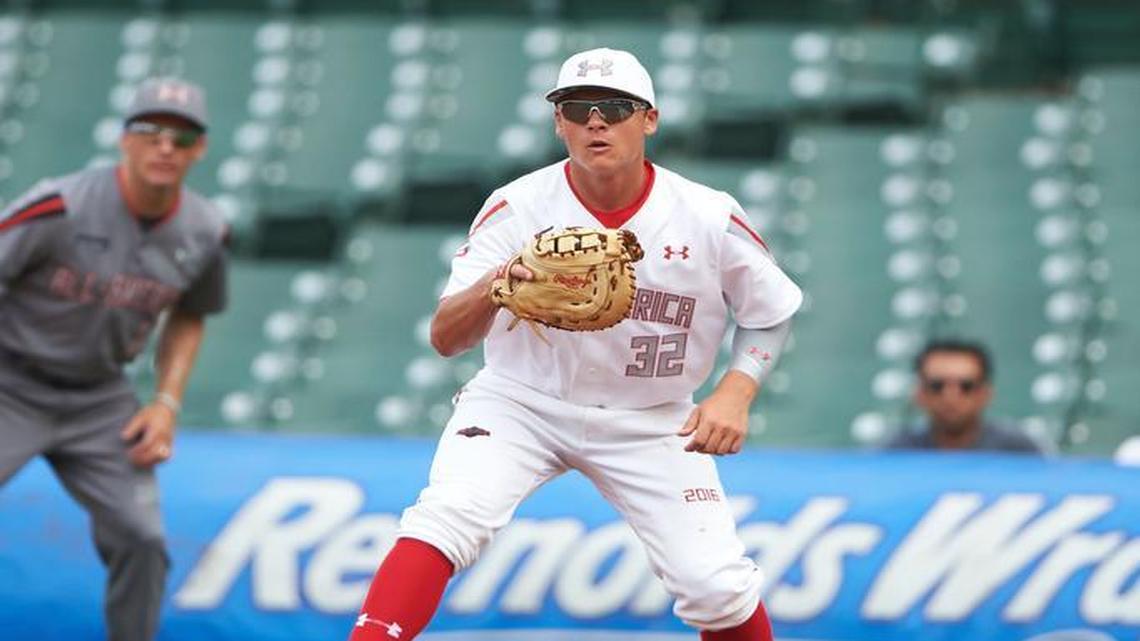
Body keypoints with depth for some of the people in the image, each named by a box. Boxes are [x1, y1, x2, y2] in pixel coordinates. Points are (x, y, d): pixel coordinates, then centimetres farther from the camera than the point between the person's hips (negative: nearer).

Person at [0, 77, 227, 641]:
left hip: (99, 400, 5)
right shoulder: (59, 208, -23)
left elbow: (187, 318, 14)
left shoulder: (204, 234, -5)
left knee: (141, 538, -2)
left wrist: (167, 402, 1)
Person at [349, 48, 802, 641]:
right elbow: (444, 338, -24)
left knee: (717, 586, -7)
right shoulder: (518, 208, -18)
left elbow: (771, 312, 2)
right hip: (521, 400, -1)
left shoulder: (709, 218, -15)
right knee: (444, 518, -27)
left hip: (649, 424, 1)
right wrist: (490, 291, -46)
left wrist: (733, 395, -15)